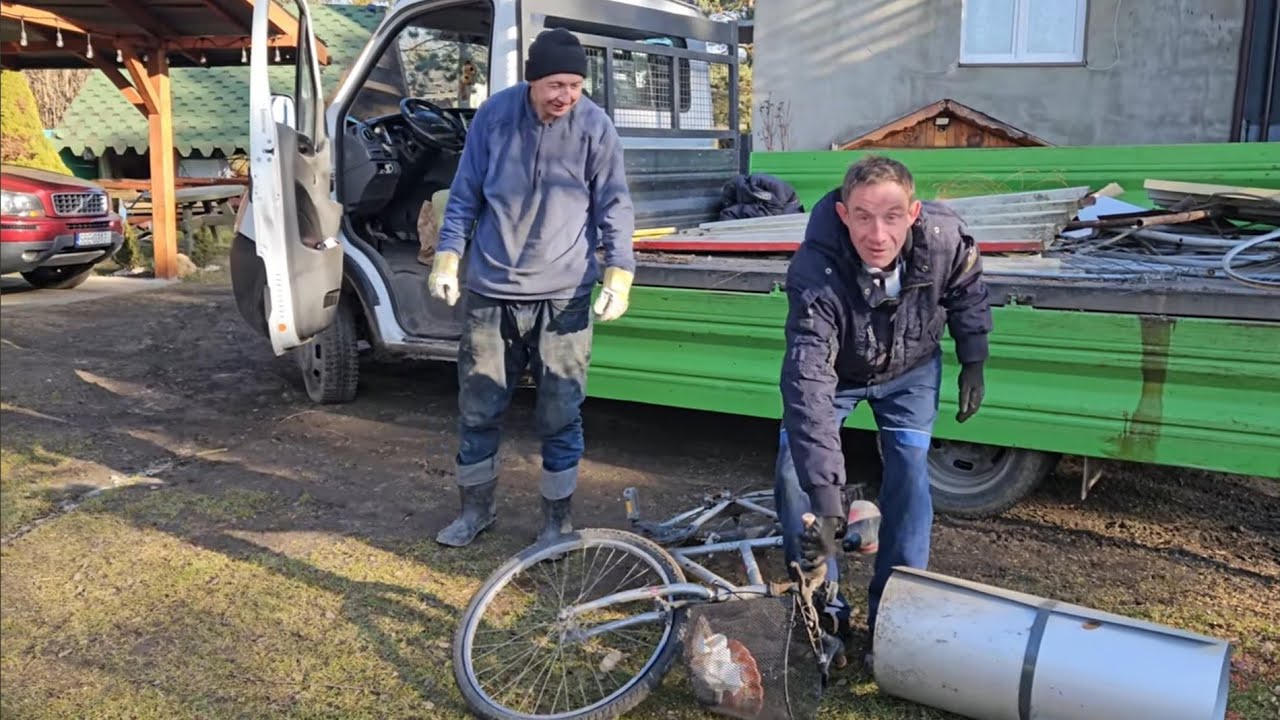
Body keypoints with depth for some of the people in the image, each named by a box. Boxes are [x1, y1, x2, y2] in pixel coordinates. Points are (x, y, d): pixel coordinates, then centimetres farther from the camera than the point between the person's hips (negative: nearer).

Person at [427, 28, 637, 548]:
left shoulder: (595, 126, -6)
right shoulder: (494, 115, -3)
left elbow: (614, 206, 0)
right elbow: (465, 194, 6)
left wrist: (619, 273, -9)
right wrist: (447, 256, 0)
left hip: (564, 296, -1)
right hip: (490, 292, 2)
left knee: (560, 417, 4)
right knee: (477, 410, 10)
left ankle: (556, 521, 22)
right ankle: (476, 507, 30)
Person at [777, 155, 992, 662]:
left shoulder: (945, 240, -32)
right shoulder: (815, 273, -42)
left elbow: (967, 294, -6)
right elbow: (808, 383, -49)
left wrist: (973, 363, -2)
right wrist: (826, 500, -54)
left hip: (910, 372, 2)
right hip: (837, 372, -1)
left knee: (909, 477, -9)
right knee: (793, 471, -10)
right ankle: (823, 611, 7)